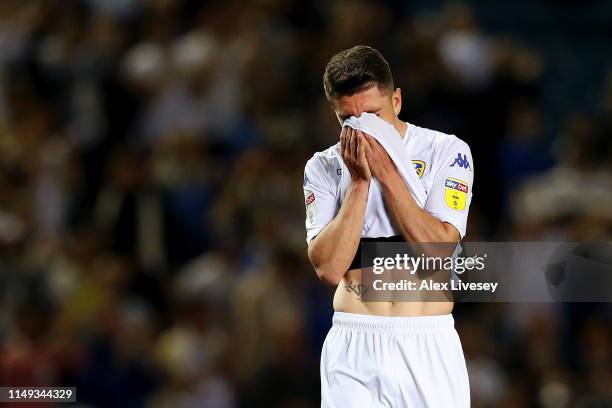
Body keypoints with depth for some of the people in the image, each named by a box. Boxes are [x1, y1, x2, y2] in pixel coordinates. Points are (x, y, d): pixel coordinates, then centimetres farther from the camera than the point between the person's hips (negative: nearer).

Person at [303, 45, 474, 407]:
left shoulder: (447, 152, 0)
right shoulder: (324, 168, 4)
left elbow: (437, 251, -13)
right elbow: (329, 268, -8)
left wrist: (386, 174, -13)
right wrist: (360, 181, -11)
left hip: (428, 346, -1)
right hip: (352, 349, 1)